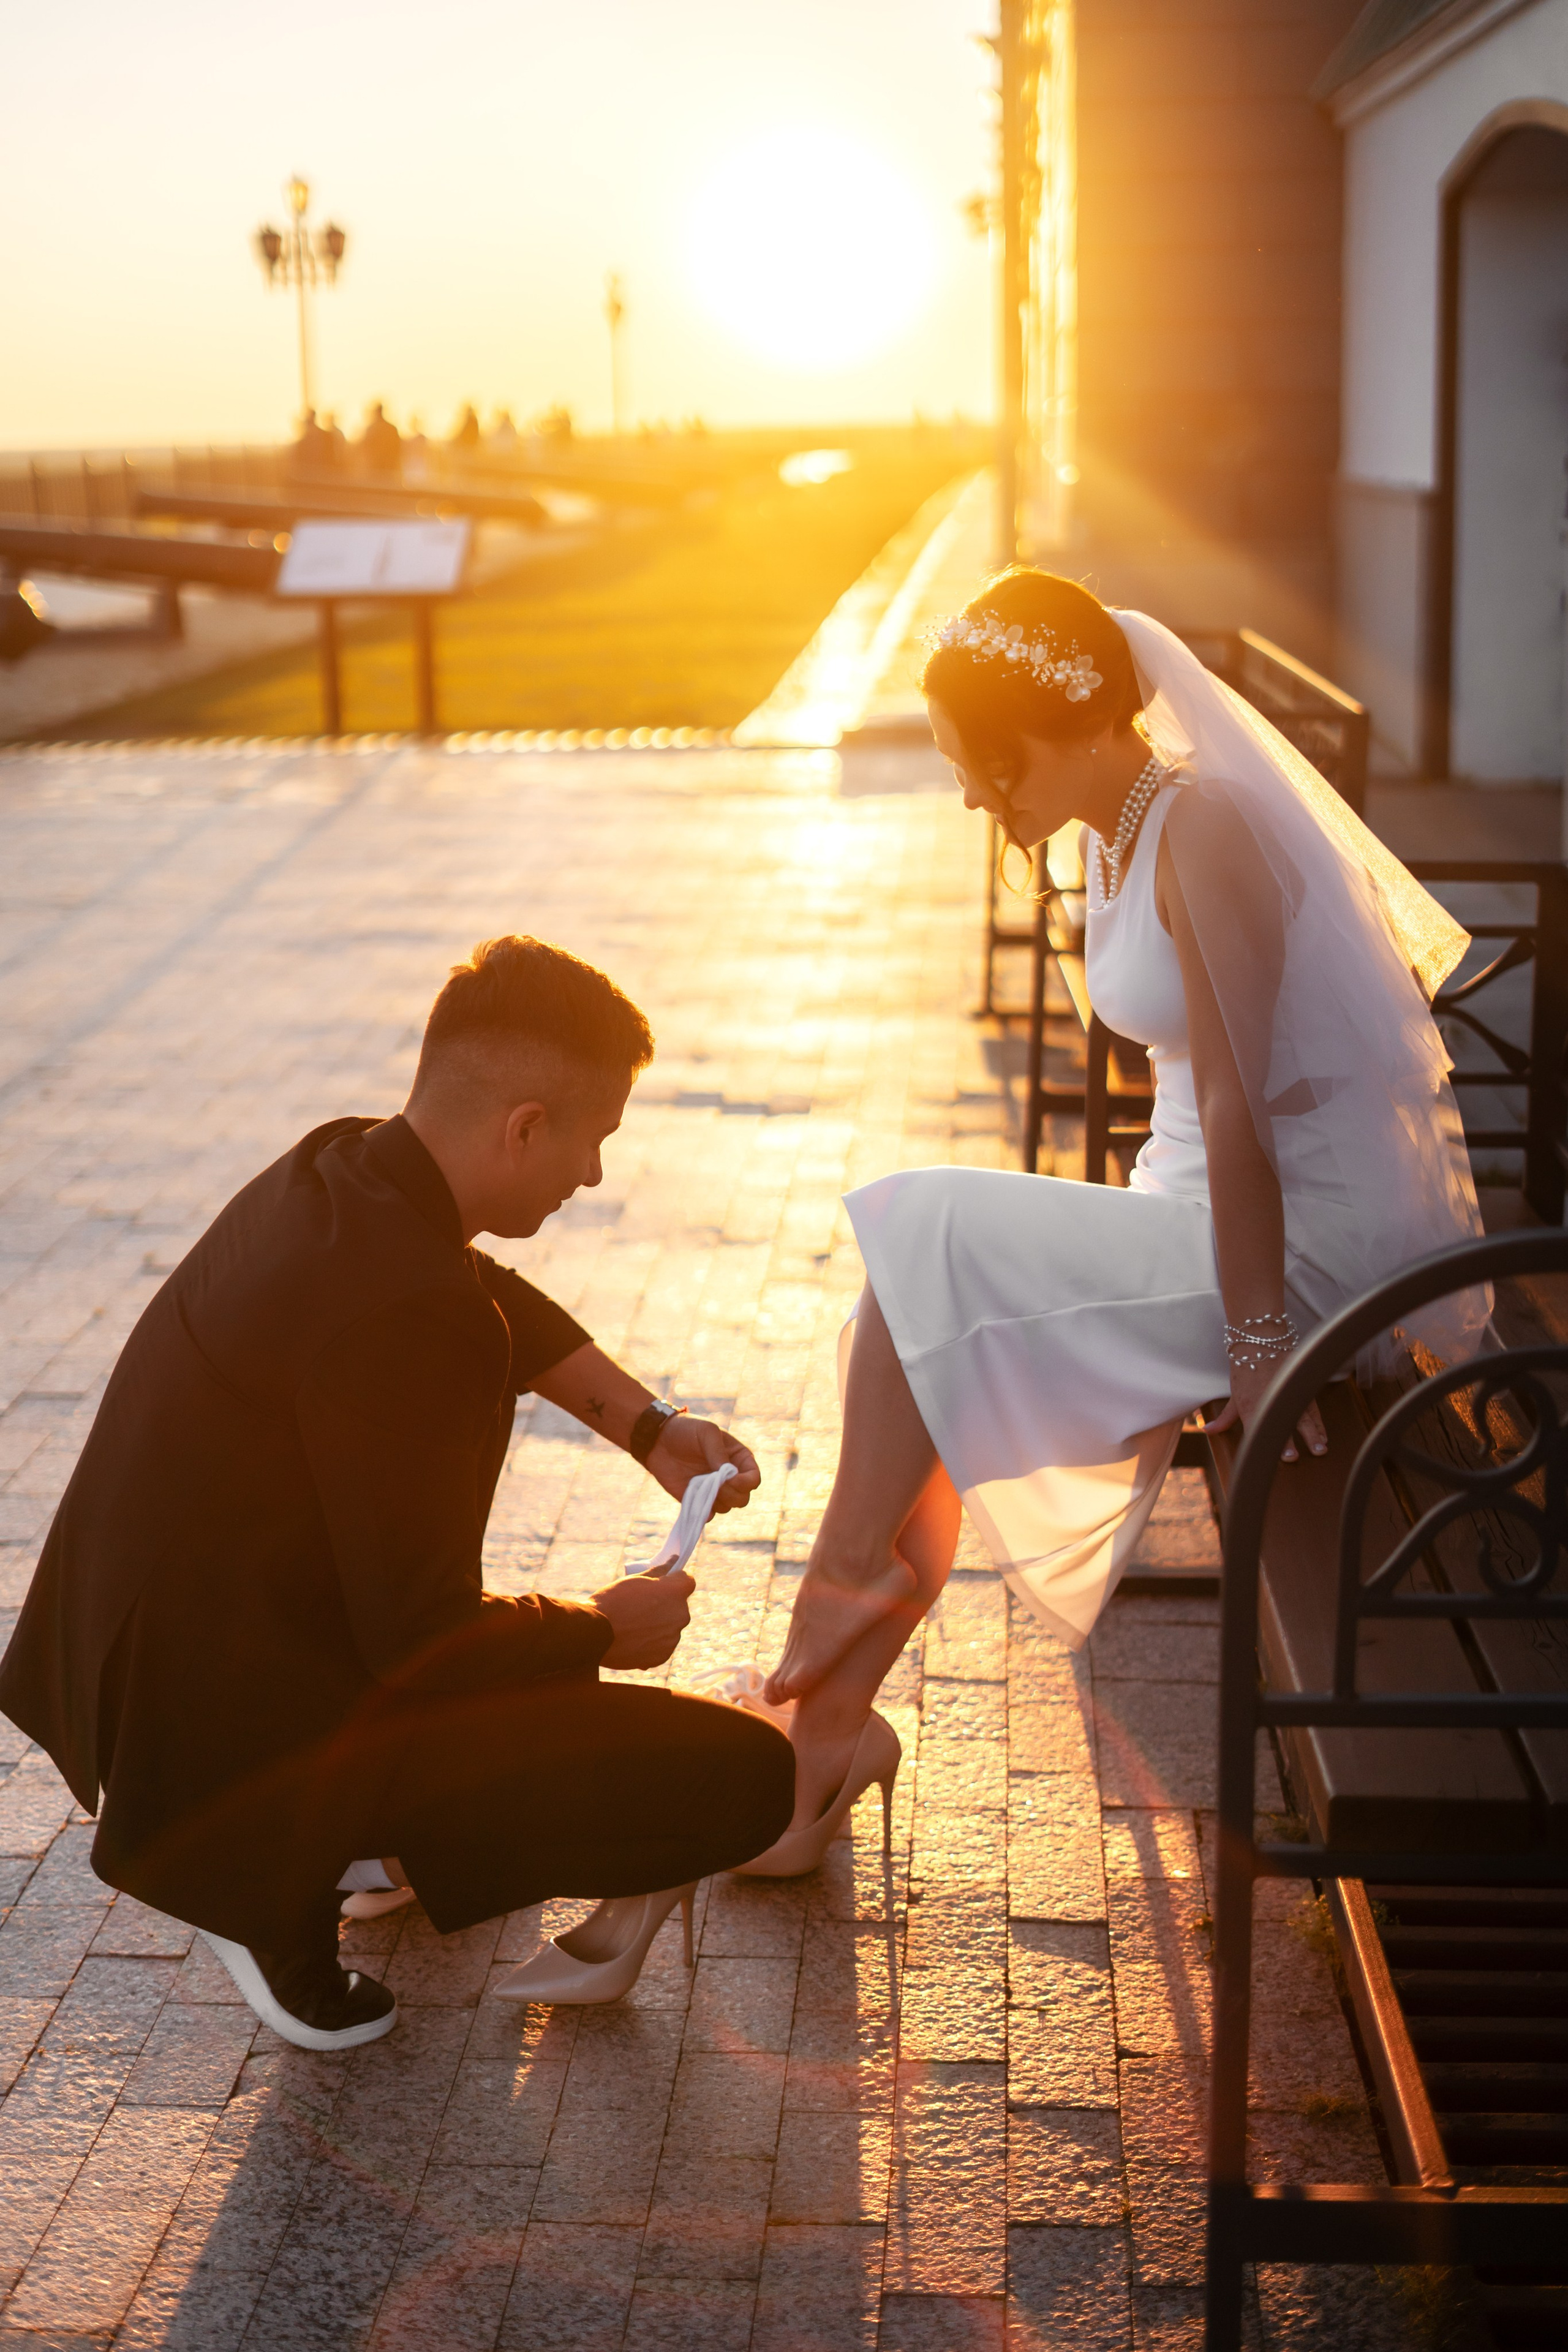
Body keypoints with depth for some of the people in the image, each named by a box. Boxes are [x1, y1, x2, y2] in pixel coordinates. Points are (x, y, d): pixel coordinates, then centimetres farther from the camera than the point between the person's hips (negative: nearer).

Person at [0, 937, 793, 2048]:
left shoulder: (339, 1166, 0)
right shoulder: (408, 1311, -28)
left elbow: (502, 1301, 23)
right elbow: (428, 1641, -21)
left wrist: (650, 1426, 16)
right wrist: (610, 1627, -4)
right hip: (225, 1762, -10)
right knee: (746, 1779, -12)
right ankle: (282, 1883, 0)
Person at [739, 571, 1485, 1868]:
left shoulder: (1203, 830, -19)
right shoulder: (1121, 832, 11)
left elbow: (1237, 1104, -22)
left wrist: (1254, 1334, -21)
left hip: (1307, 1238, -9)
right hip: (1211, 1213, 9)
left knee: (922, 1243, -12)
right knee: (934, 1346, 3)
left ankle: (849, 1575, 5)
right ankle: (835, 1704, 7)